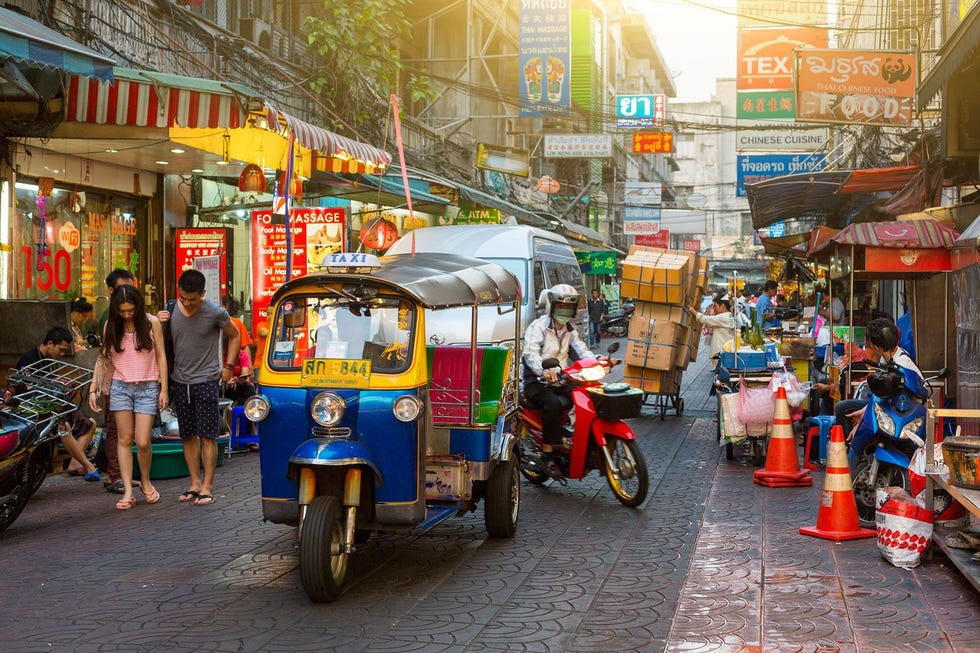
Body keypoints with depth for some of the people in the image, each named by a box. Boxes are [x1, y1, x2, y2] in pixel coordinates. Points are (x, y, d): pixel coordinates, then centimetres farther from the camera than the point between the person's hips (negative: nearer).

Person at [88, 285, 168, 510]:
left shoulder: (152, 323, -3)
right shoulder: (111, 326, 3)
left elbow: (161, 356, 2)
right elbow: (103, 359, 7)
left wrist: (164, 389, -1)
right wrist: (94, 389, 2)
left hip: (147, 388, -2)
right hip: (120, 387, 2)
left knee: (143, 442, -6)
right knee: (124, 439, 2)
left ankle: (146, 482, 19)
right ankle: (128, 491, 4)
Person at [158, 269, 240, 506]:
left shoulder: (216, 313, -9)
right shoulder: (171, 310, 1)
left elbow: (234, 336, 7)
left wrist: (228, 366, 1)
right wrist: (159, 323, -5)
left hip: (206, 380, -4)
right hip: (180, 381, 4)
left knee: (207, 436, -4)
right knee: (188, 436, 9)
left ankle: (207, 486, 1)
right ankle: (195, 483, 16)